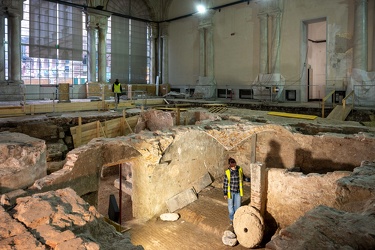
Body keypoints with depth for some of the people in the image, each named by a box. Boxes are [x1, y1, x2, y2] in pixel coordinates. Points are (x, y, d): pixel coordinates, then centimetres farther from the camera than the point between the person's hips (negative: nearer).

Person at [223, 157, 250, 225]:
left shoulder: (239, 170, -10)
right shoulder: (227, 172, -17)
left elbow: (243, 178, 8)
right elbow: (225, 183, -10)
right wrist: (225, 193, -7)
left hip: (238, 191, 2)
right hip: (230, 191, -2)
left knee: (237, 205, 15)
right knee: (231, 206, 12)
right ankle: (231, 219, 34)